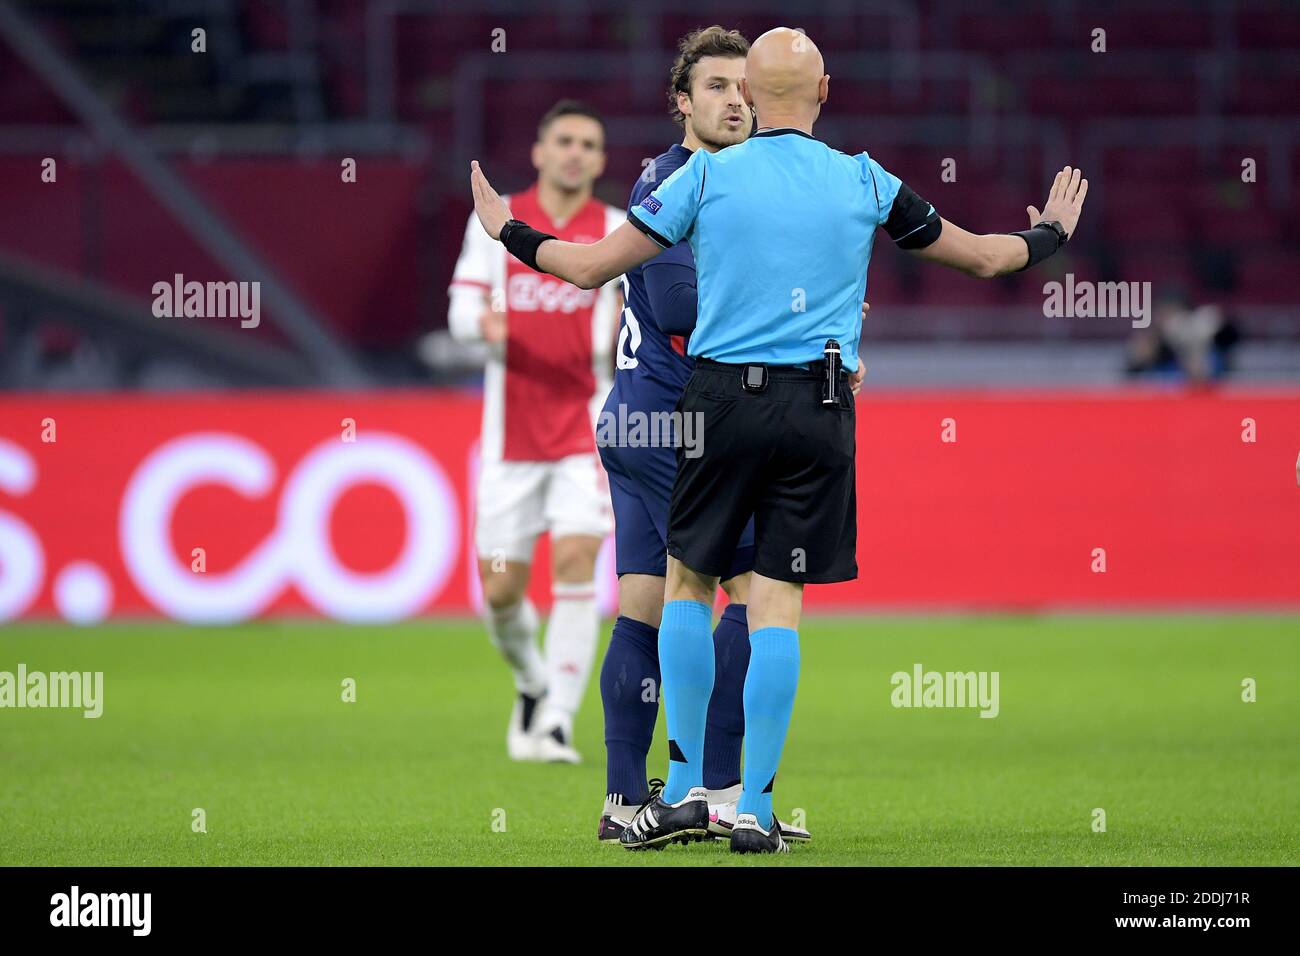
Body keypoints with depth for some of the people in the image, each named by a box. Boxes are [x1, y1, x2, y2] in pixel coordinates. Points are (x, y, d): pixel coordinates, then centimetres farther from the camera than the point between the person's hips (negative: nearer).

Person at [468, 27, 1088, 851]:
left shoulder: (706, 177, -1)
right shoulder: (865, 183, 4)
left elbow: (591, 267, 2)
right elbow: (980, 257, 16)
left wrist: (509, 233, 20)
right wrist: (1049, 236, 36)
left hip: (722, 398, -1)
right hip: (820, 411, 1)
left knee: (688, 580, 12)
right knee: (779, 601, 2)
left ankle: (687, 787, 7)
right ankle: (756, 808, 0)